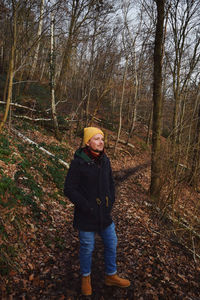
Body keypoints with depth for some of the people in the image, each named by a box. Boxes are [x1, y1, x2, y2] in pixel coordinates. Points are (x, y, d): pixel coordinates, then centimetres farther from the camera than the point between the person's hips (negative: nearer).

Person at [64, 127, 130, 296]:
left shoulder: (105, 160, -1)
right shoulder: (78, 162, -18)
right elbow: (69, 190, -17)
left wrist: (110, 203, -1)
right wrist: (87, 207, -18)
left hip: (104, 214, 5)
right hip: (86, 216, -5)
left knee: (111, 244, 17)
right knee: (87, 248, 13)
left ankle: (111, 276, 40)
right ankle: (86, 277, 41)